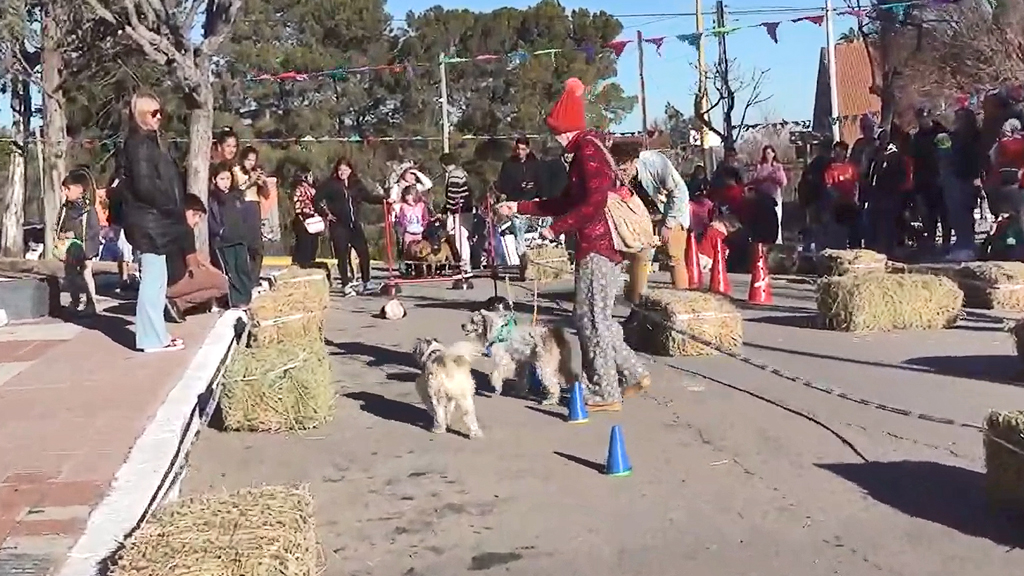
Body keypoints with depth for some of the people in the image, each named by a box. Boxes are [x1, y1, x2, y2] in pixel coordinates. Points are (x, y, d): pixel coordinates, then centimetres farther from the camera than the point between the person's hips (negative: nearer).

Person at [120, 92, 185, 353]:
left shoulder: (148, 141, 18)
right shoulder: (139, 144, -13)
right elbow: (145, 185, -21)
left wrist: (174, 211, 8)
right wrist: (173, 210, -14)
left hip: (153, 220, 10)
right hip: (148, 220, -10)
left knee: (155, 279, 13)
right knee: (153, 279, -7)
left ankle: (155, 334, 20)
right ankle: (152, 338, -3)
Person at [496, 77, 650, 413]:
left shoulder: (587, 150, -12)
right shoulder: (584, 150, 19)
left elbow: (593, 203, -23)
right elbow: (565, 203, 24)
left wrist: (556, 229, -17)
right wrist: (519, 208, 23)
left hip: (596, 247, -10)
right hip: (597, 245, 10)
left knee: (591, 319, -3)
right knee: (595, 317, 15)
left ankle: (605, 394, 5)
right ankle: (633, 374, 21)